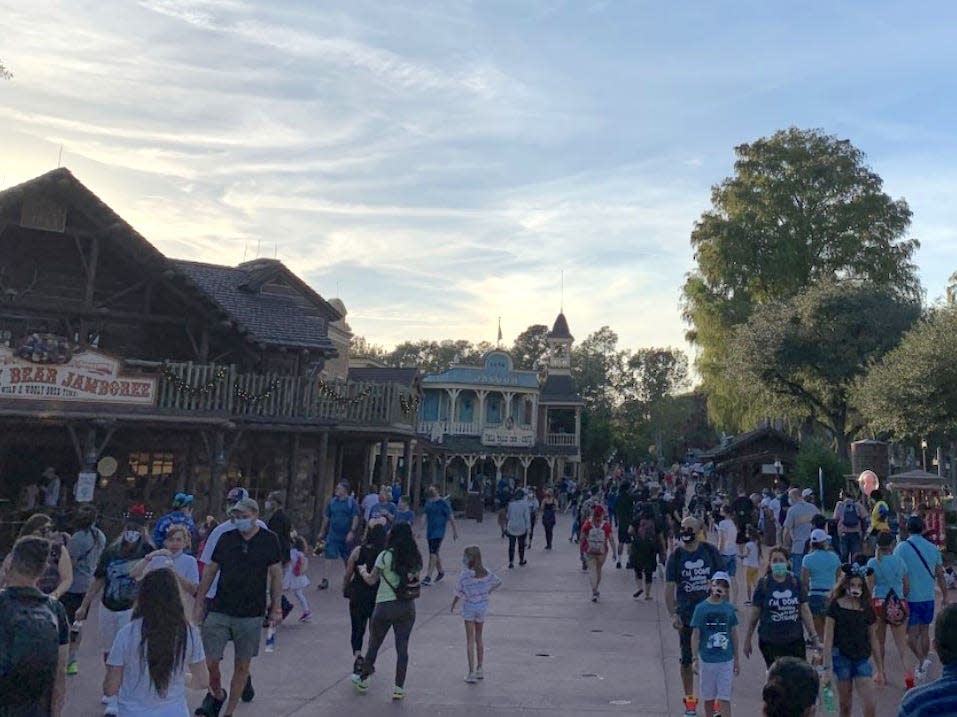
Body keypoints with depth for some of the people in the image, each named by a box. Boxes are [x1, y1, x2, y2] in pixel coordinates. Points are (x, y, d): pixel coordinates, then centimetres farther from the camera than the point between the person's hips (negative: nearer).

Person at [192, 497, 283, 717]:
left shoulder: (269, 540, -5)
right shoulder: (226, 538, -1)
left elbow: (276, 575, 1)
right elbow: (210, 571, 7)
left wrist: (276, 608, 0)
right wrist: (199, 602, 7)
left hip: (251, 615, -1)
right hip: (219, 610, 1)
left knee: (242, 665, 8)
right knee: (209, 661, -2)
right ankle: (217, 694, 29)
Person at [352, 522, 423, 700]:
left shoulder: (386, 556, -11)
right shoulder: (415, 558, 0)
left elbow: (371, 580, -3)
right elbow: (415, 579, 9)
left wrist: (363, 571, 18)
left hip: (385, 606, -2)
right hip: (408, 607, 3)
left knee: (374, 644, 16)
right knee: (402, 647, 8)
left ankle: (363, 679, 33)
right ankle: (399, 688, 9)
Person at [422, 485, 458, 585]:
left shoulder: (443, 503, -9)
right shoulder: (428, 502, 9)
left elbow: (451, 518, -4)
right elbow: (424, 516, 6)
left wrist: (455, 531, -1)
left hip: (439, 531, -7)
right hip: (430, 531, 7)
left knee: (433, 553, -15)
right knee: (435, 553, 17)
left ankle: (428, 577, -16)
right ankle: (440, 572, 37)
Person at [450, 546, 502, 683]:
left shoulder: (465, 575, -18)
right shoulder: (486, 573, -2)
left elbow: (459, 594, -15)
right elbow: (499, 582, 10)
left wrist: (452, 606, 0)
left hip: (469, 608, -5)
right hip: (483, 606, 5)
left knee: (470, 640, 2)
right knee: (478, 638, 18)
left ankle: (471, 673, 1)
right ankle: (479, 670, 24)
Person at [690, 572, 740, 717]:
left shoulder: (729, 608, -2)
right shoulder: (701, 608, -7)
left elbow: (734, 634, 6)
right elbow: (695, 635, -5)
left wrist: (736, 659, 10)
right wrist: (694, 658, -8)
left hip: (726, 660, 1)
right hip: (706, 660, -1)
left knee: (724, 698, 2)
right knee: (708, 697, 13)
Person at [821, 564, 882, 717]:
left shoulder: (867, 608, 4)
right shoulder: (835, 606, -5)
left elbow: (873, 640, 12)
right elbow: (828, 638, -6)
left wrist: (880, 670, 13)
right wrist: (827, 667, -11)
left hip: (862, 659, 2)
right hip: (841, 658, -2)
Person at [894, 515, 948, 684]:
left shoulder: (902, 547, -11)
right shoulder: (933, 548, 2)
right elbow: (940, 575, 7)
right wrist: (945, 596, 16)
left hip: (910, 598, -4)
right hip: (928, 597, 4)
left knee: (911, 633, 4)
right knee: (924, 632, 15)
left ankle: (922, 660, -15)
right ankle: (922, 666, 23)